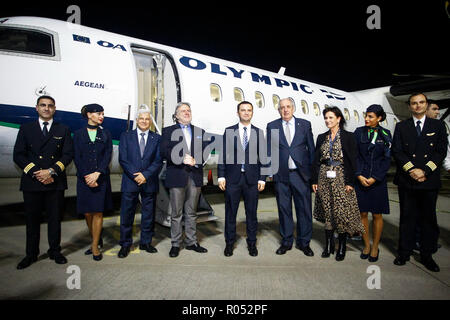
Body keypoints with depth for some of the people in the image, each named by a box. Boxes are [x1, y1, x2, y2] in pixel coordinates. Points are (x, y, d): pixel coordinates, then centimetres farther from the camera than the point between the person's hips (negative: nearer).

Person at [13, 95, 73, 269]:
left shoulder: (63, 130, 8)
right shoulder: (26, 129, 9)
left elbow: (68, 154, 0)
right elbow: (18, 155, 2)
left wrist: (52, 171, -13)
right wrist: (36, 173, -11)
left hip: (55, 182, 0)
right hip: (31, 182, 0)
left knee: (55, 218, 7)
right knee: (32, 219, 9)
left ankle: (55, 251, 22)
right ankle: (31, 254, 23)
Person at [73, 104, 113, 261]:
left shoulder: (105, 133, 8)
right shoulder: (79, 134, 5)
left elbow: (108, 155, 0)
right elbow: (77, 158, 0)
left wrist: (97, 174, -12)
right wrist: (87, 177, -10)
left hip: (101, 177, 0)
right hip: (84, 178, 0)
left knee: (98, 212, -2)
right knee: (87, 213, 5)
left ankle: (95, 246, 6)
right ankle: (95, 241, 21)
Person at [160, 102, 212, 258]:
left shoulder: (200, 132, 17)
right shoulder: (168, 131, 8)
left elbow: (205, 151, 7)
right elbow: (164, 152, -4)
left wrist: (195, 161, -12)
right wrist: (182, 159, -15)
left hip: (195, 176, 3)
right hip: (177, 176, -2)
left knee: (191, 212, 10)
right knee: (176, 213, 2)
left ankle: (191, 242, 20)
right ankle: (175, 244, 13)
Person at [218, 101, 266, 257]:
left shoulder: (259, 132, 6)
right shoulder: (229, 131, 5)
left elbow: (262, 157, 5)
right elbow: (223, 155, 3)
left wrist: (262, 178, -1)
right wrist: (221, 176, -3)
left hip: (252, 179, 1)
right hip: (232, 177, 0)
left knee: (251, 212, 9)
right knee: (230, 212, 8)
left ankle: (252, 243, 24)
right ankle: (229, 243, 23)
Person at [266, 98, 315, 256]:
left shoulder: (305, 124, 6)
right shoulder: (272, 126, 6)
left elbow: (311, 148, 7)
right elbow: (269, 150, 7)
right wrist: (270, 169, -1)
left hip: (301, 173, 0)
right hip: (281, 174, 0)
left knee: (304, 209, 5)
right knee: (284, 209, 9)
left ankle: (304, 242, 21)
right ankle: (286, 241, 23)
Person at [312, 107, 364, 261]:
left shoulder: (348, 136, -1)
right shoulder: (321, 137, 11)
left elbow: (352, 160, -4)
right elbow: (316, 160, 11)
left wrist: (350, 182, -10)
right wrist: (315, 180, 5)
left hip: (341, 178, -4)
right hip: (324, 178, 4)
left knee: (342, 213, -2)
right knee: (327, 213, 8)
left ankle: (342, 247, 12)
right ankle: (329, 245, 19)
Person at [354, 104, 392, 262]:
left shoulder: (385, 134, 2)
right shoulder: (359, 132, 4)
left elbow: (387, 159, 0)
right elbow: (354, 156, 2)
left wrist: (374, 178, -9)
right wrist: (359, 175, -8)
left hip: (378, 180, -1)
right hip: (360, 178, 1)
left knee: (377, 215, 5)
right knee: (363, 213, 4)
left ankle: (375, 247, 18)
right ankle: (366, 245, 19)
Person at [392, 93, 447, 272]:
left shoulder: (438, 126, 8)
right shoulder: (401, 127, 8)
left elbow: (441, 151, 0)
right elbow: (396, 151, 0)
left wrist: (425, 171, -12)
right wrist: (412, 170, -12)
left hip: (430, 180, 0)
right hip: (406, 179, 0)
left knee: (428, 218, 7)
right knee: (407, 217, 7)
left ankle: (427, 256, 19)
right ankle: (404, 253, 16)